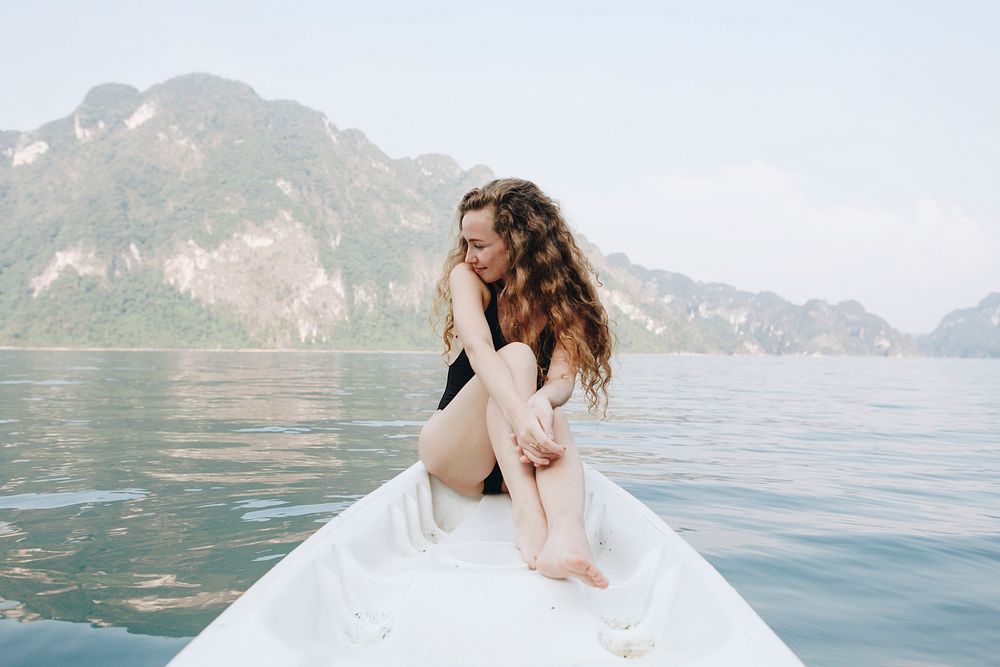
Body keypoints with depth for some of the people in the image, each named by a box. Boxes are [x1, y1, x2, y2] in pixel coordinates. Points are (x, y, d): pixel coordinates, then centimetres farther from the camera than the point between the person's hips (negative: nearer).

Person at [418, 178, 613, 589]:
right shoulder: (465, 277, -6)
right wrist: (519, 414, -46)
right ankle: (526, 514, -47)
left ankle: (567, 535, -61)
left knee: (549, 417, -34)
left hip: (522, 460, 2)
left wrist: (542, 401, -44)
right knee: (517, 357, -30)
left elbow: (563, 378, -19)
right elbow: (478, 349, -27)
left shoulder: (565, 296, -2)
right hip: (454, 451, -1)